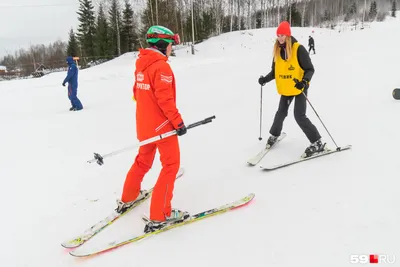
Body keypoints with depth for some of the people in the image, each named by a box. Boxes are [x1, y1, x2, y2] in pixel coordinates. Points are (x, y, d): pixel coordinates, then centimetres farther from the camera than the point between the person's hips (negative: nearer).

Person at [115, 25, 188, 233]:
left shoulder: (142, 64, 8)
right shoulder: (161, 66, -18)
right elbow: (165, 99, -23)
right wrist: (178, 121, -15)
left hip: (144, 124, 9)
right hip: (162, 125, -9)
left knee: (143, 160, 23)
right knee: (171, 165, -1)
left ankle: (128, 198, 38)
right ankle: (159, 216, 0)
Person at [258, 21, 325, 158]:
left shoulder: (298, 49, -14)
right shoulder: (277, 50, 2)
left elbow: (310, 69, -12)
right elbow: (275, 71, 10)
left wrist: (304, 81, -30)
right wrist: (265, 79, -6)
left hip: (299, 88, -5)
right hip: (285, 89, 5)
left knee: (300, 116, -11)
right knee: (281, 112, 13)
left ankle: (317, 143, 0)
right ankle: (274, 134, 37)